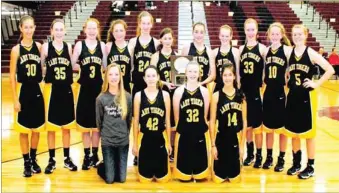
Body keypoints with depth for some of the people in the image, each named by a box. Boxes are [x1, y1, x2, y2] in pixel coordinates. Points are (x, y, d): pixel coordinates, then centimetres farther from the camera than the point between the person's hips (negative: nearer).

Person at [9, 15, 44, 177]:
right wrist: (15, 99, -9)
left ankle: (33, 159, 29)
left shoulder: (39, 46, 0)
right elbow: (12, 76, -7)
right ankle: (26, 162, 19)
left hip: (37, 91, 3)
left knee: (37, 129, 12)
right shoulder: (16, 49, -8)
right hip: (23, 92, -3)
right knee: (24, 130, 6)